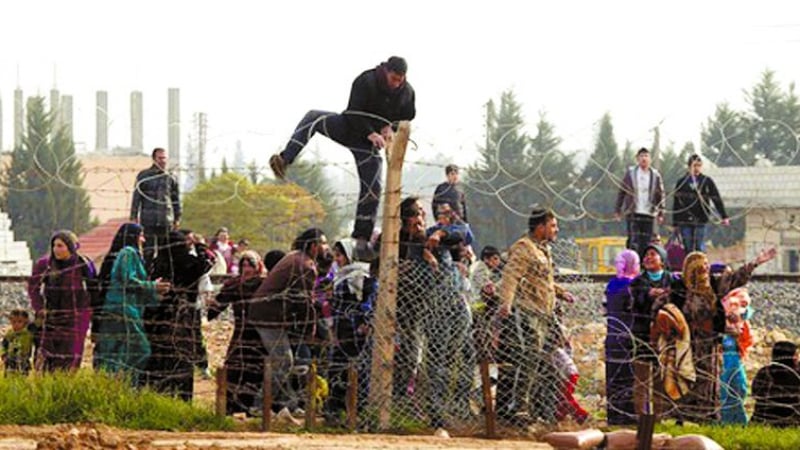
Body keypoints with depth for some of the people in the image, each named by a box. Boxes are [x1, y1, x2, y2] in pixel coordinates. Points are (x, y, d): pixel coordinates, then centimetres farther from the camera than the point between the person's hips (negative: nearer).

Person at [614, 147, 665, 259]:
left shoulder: (655, 175, 4)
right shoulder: (630, 173, 2)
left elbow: (660, 195, 10)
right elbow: (621, 192, 6)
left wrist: (660, 213, 5)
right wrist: (617, 210, 3)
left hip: (649, 215, 1)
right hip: (633, 214, -1)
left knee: (646, 244, 1)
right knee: (633, 243, -7)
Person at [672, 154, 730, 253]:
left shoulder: (707, 181, 5)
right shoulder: (682, 182, 5)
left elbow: (717, 199, 1)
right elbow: (676, 204, 7)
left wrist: (724, 216, -7)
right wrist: (675, 223, 5)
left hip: (701, 221, -1)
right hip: (684, 222, 1)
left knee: (700, 249, -6)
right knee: (688, 250, 2)